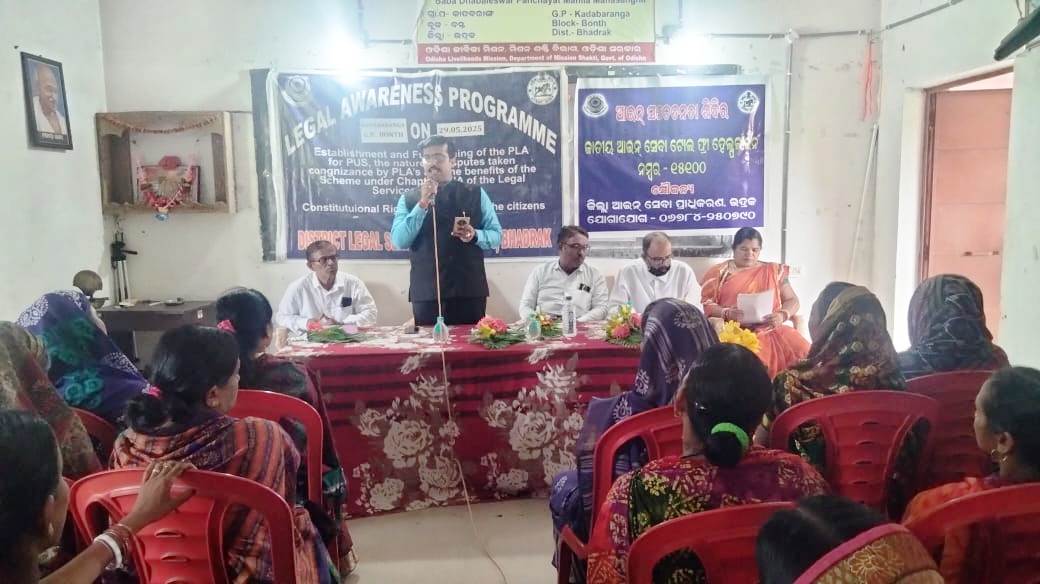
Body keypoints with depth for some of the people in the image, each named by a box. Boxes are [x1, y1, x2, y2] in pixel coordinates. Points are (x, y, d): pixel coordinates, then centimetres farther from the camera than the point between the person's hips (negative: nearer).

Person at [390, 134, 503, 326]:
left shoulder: (476, 194, 9)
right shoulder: (409, 199, 8)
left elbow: (496, 236, 8)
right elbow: (399, 241, -4)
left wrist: (474, 235, -14)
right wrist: (422, 204, -12)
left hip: (469, 290, 0)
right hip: (426, 292, 0)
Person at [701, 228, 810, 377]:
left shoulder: (773, 271, 17)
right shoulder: (719, 273, 9)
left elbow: (792, 300, 14)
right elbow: (705, 304, 3)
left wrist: (782, 315, -8)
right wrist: (728, 313, -16)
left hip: (770, 329, 3)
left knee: (802, 352, -23)